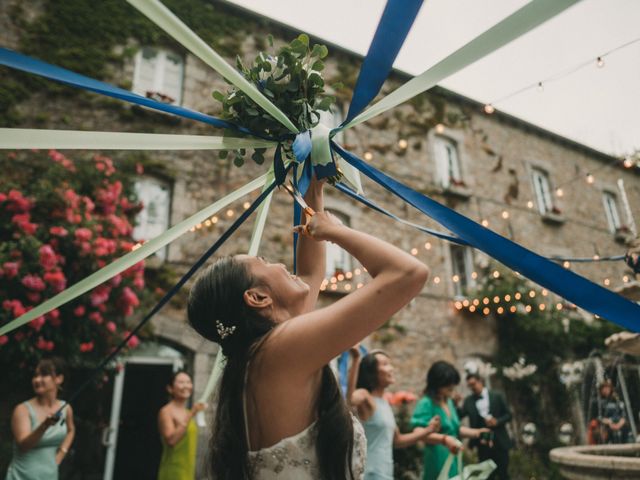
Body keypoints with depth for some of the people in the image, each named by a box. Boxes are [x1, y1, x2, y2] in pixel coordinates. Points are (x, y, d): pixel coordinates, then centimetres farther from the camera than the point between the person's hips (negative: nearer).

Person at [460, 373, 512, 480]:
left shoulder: (497, 396, -2)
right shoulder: (468, 400, 1)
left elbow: (508, 415, 1)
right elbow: (459, 416, -5)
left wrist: (497, 421, -16)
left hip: (499, 443, -1)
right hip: (483, 445, 1)